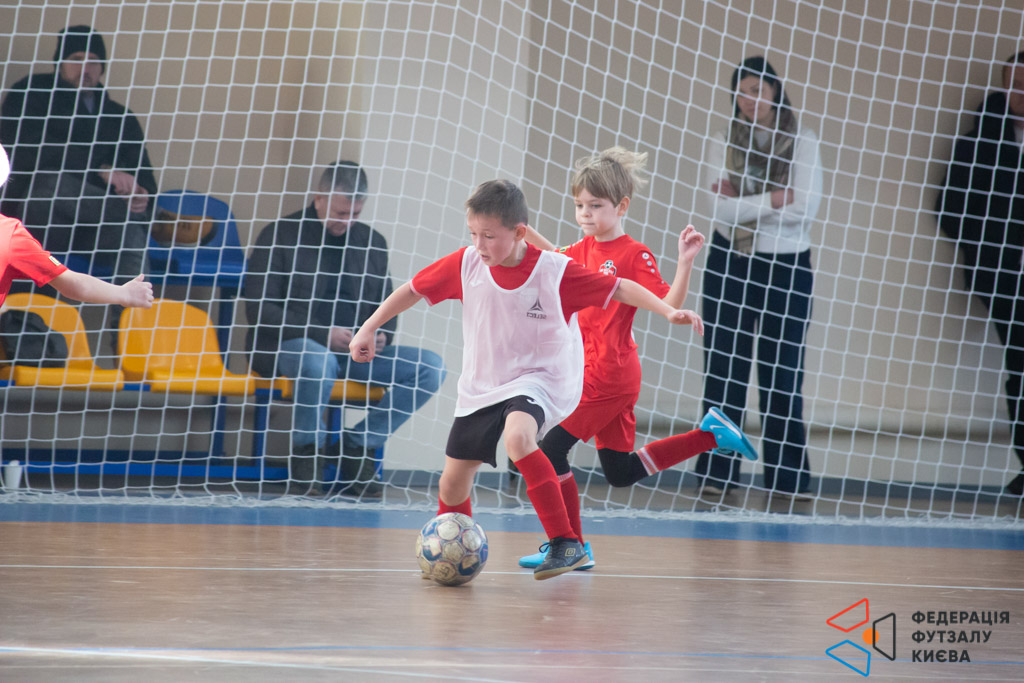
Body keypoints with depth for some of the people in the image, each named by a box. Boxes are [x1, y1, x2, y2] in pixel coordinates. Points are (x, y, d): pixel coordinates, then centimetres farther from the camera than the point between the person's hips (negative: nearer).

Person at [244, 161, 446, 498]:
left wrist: (381, 335, -5)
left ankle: (357, 446, -8)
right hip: (284, 347, -5)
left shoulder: (371, 243, 15)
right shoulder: (280, 236, -1)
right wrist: (321, 334, -20)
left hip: (355, 353, 5)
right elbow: (259, 310, -8)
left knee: (430, 367, -17)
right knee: (318, 360, -42)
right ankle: (308, 449, -16)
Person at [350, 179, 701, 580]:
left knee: (517, 437, -37)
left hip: (539, 378, -5)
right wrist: (369, 328, 5)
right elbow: (414, 290, 4)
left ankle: (566, 543, -33)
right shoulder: (466, 264, -9)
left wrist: (668, 312, -22)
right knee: (453, 482, 9)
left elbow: (620, 289, -12)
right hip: (481, 385, 5)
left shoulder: (555, 271, -19)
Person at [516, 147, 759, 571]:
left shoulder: (635, 255, -13)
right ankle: (711, 433, 26)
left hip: (608, 377, -9)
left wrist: (685, 263, -31)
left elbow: (668, 306, -17)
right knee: (620, 472, 18)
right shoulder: (585, 250, 8)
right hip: (594, 374, 9)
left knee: (551, 449, -9)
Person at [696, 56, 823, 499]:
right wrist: (774, 201, -14)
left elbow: (806, 209, -12)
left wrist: (742, 205, -12)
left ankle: (788, 477, 4)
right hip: (730, 264, 1)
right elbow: (719, 209, -11)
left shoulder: (802, 143, -1)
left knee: (782, 374, 0)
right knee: (723, 370, 2)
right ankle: (716, 473, 7)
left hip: (787, 267, -1)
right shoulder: (723, 145, 2)